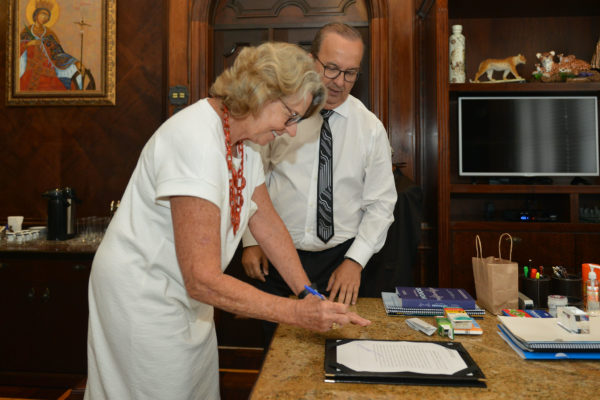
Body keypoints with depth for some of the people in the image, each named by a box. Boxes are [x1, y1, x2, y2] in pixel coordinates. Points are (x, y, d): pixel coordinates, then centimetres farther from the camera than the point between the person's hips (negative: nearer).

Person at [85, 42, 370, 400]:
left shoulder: (245, 137, -1)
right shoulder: (198, 139, -30)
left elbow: (266, 220, 4)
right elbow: (203, 280, -31)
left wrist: (309, 293, -2)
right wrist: (297, 313, -26)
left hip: (187, 297, 8)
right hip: (143, 298, -8)